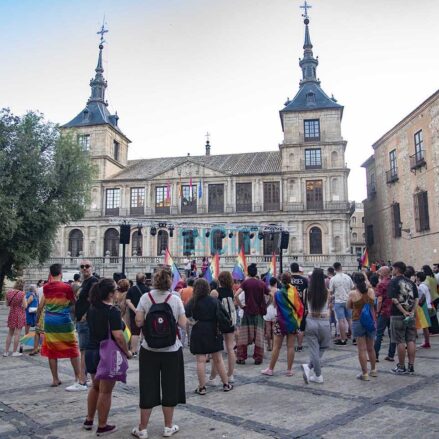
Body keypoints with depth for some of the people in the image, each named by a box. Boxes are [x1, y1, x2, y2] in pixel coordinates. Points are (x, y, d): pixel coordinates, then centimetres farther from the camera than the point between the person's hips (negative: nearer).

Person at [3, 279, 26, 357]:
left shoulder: (8, 292, -2)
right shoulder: (22, 294, -17)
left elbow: (7, 304, 8)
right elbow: (25, 306, -15)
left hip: (11, 314, 5)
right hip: (20, 314, -5)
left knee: (10, 333, 16)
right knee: (17, 333, 3)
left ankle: (6, 351, 19)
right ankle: (14, 352, 10)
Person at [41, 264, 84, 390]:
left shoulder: (45, 287, 2)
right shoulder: (66, 287, -11)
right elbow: (74, 302, -1)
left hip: (49, 321, 4)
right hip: (63, 322, -4)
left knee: (51, 351, 12)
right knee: (73, 351, 3)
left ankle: (55, 379, 18)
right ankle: (79, 379, 4)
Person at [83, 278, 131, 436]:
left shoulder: (92, 308, 3)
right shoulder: (113, 311, -21)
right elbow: (118, 336, -25)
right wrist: (127, 352, -12)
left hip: (91, 352, 8)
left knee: (95, 387, 25)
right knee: (105, 391, 6)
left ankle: (89, 420, 35)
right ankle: (102, 427, 18)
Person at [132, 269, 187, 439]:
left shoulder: (145, 297, -7)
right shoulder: (176, 299, -7)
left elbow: (138, 322, -9)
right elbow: (183, 323, -7)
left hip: (149, 350, 1)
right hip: (172, 350, 0)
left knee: (148, 389, 10)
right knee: (170, 388, 12)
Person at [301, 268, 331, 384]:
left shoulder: (308, 292, -6)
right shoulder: (326, 292, -7)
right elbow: (328, 306, 9)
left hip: (310, 321, 0)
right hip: (324, 321, 0)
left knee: (314, 350, 7)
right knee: (322, 348, 16)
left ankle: (318, 376, 5)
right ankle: (309, 367, 1)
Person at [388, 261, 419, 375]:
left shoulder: (394, 282, -7)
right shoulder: (411, 282, 10)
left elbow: (394, 299, -17)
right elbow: (416, 299, 4)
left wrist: (404, 312, -16)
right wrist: (412, 311, -4)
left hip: (398, 315, -5)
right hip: (411, 315, 5)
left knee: (400, 342, 1)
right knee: (411, 340, 8)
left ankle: (401, 367, 7)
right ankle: (411, 366, 12)